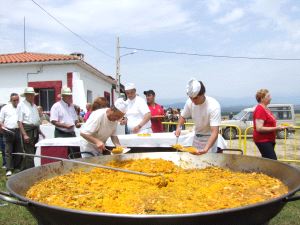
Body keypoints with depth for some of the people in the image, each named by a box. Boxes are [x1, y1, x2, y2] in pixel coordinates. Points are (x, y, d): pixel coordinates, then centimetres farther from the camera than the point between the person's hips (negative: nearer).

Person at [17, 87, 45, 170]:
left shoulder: (34, 106, 16)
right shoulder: (21, 105, -5)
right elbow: (19, 122, -11)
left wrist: (40, 132, 18)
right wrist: (24, 135, -19)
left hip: (35, 131, 8)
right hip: (27, 130, -7)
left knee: (32, 152, 12)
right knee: (29, 153, -7)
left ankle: (23, 171, 25)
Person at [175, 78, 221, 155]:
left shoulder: (214, 106, -29)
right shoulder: (190, 102, -15)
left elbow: (215, 132, -34)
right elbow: (183, 116, 5)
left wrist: (206, 149, -48)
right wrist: (178, 127, -15)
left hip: (209, 138, -5)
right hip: (196, 137, 5)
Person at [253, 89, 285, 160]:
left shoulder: (265, 108, 14)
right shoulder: (260, 109, -17)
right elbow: (259, 128, -23)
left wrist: (277, 127, 10)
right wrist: (276, 128, -21)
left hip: (269, 140, 10)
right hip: (263, 140, -10)